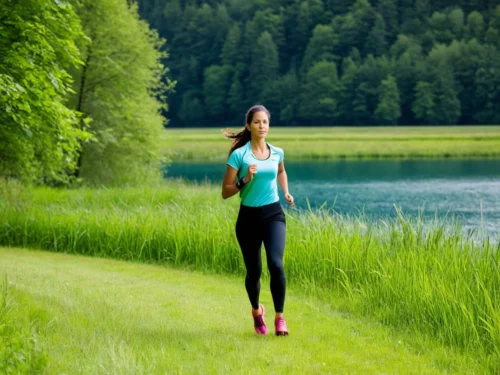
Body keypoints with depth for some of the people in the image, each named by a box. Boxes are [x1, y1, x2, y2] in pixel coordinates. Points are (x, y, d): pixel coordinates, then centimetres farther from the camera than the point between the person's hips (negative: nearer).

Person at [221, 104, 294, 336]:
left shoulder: (277, 153, 5)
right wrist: (245, 180, -21)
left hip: (273, 214, 2)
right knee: (254, 271, 8)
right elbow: (225, 192, -7)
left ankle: (279, 317, -5)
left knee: (276, 264, -19)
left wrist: (286, 192, 15)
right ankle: (256, 311, 37)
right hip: (248, 217, -1)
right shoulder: (239, 155, -7)